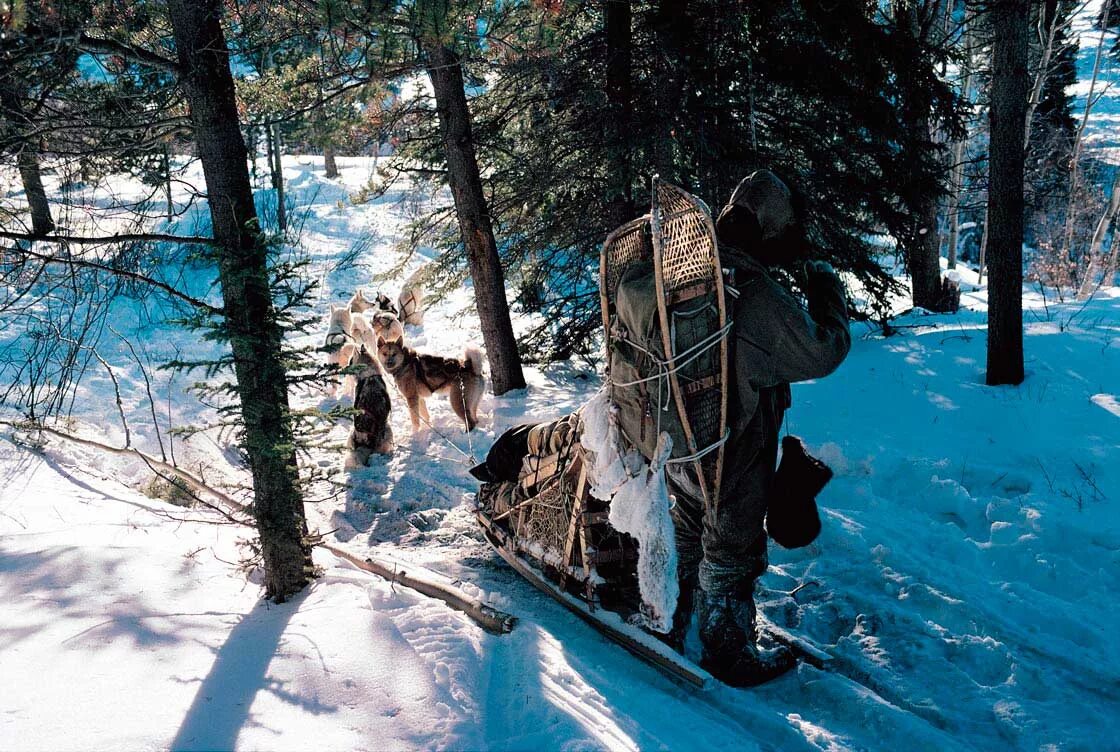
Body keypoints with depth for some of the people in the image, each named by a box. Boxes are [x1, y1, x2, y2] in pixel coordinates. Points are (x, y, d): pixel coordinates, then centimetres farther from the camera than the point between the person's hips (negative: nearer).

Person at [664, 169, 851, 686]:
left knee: (687, 538, 26)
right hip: (733, 451, -7)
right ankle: (729, 655, 29)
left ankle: (674, 629, 45)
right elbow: (823, 351, -20)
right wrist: (826, 289, -5)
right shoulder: (755, 294, -28)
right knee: (731, 551, 12)